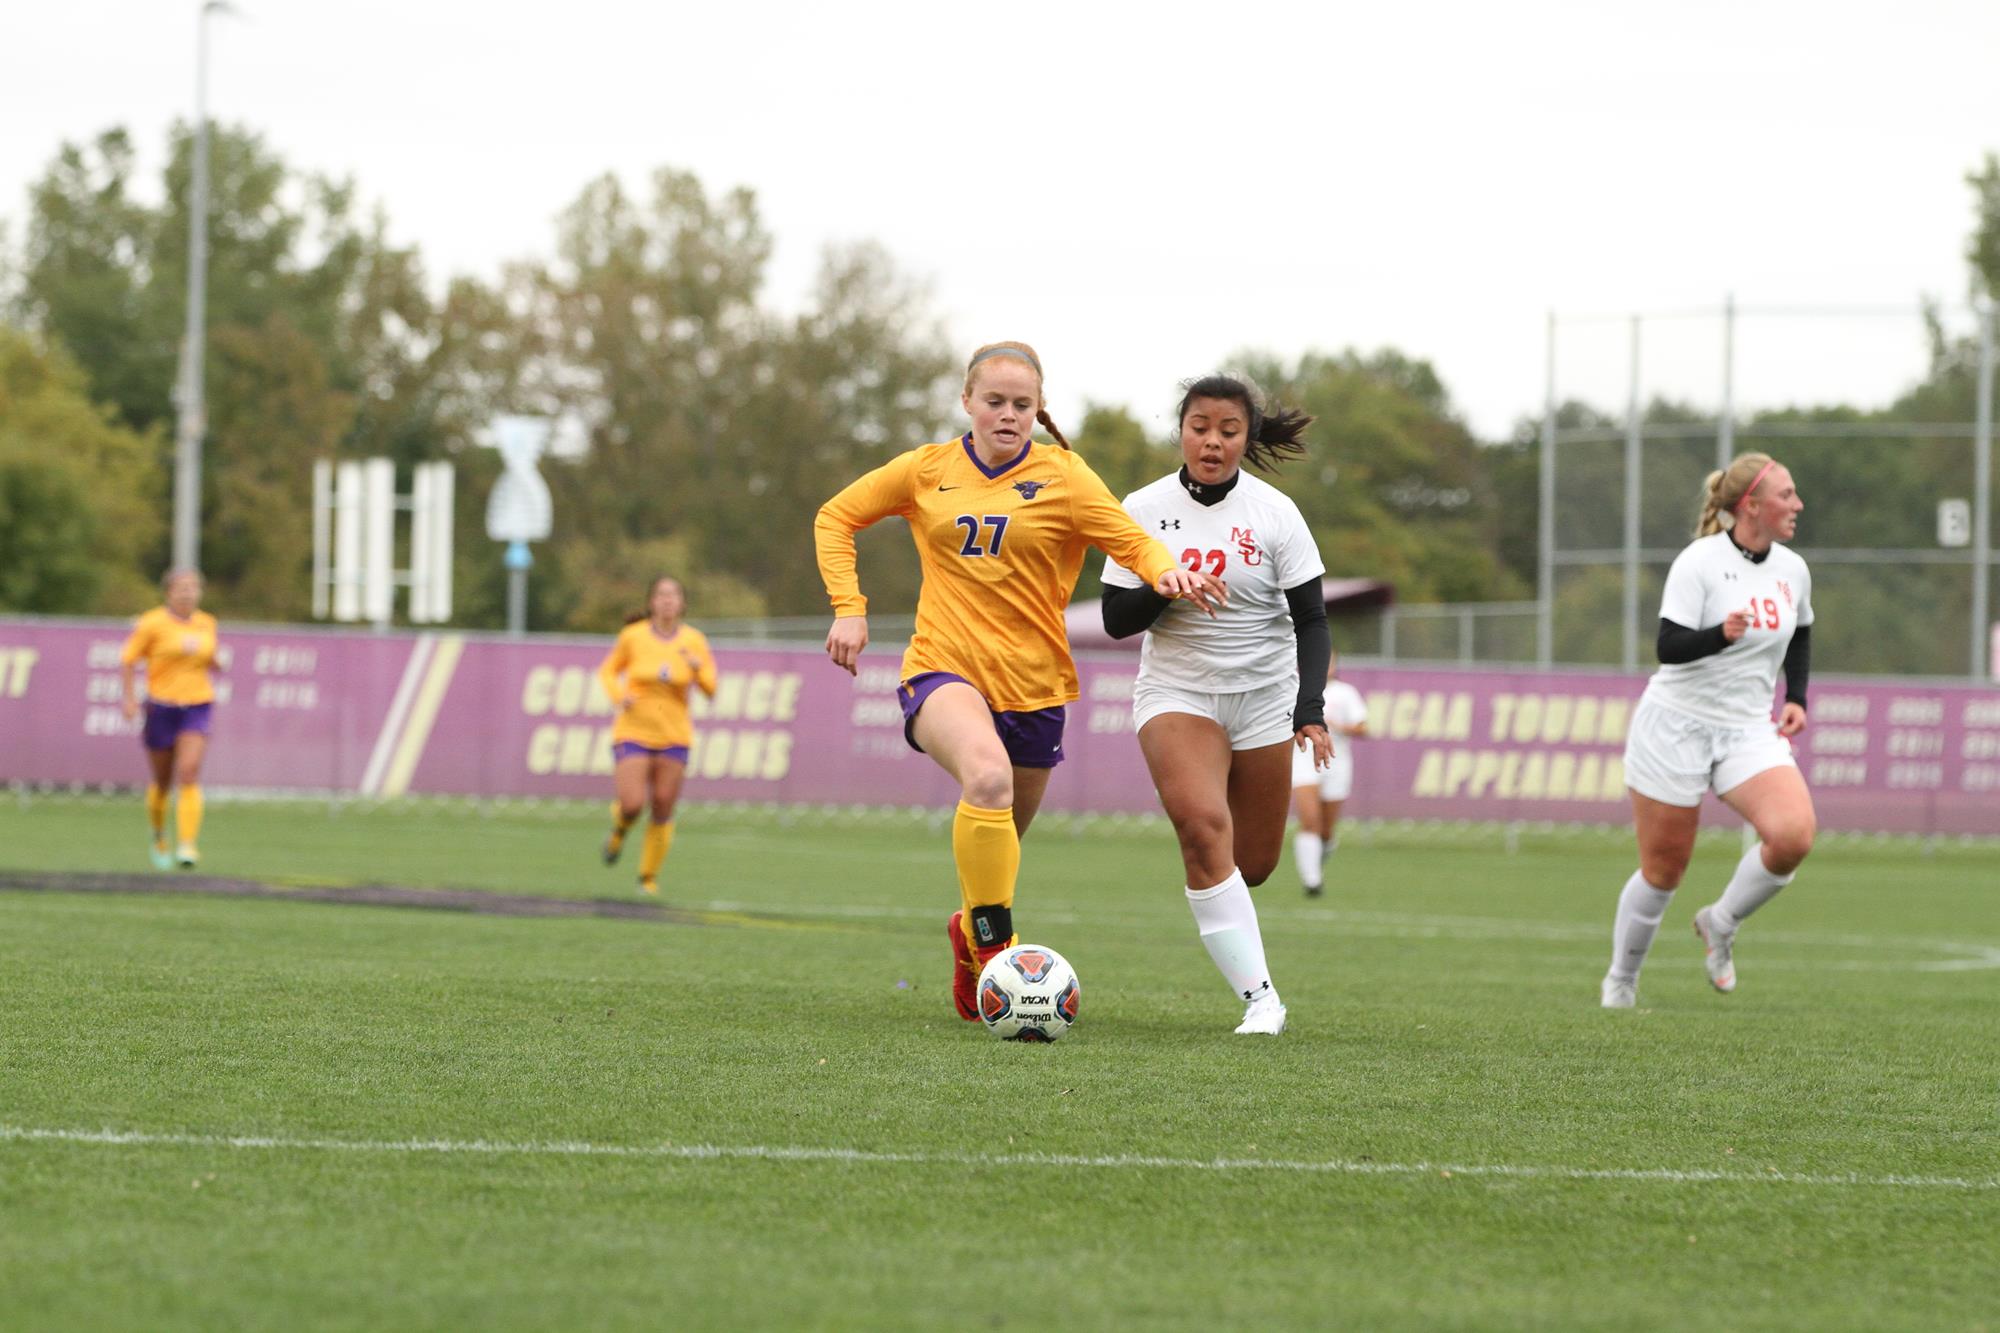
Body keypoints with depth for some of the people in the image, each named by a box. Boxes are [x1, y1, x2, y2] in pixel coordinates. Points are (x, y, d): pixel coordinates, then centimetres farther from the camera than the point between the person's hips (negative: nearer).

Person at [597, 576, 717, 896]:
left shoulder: (694, 640, -1)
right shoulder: (633, 636, -4)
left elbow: (710, 690, -1)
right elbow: (607, 671, 11)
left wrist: (698, 669, -21)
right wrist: (618, 696, -8)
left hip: (673, 737, 2)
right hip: (632, 734, -2)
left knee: (663, 810, 0)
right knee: (632, 805, -16)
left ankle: (649, 877, 19)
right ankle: (619, 831, 21)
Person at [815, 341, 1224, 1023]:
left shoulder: (1061, 476, 0)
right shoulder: (927, 470, 4)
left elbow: (1131, 540, -7)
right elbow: (836, 518, 15)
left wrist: (1166, 572, -29)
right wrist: (848, 608, 3)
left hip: (1033, 683, 2)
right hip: (944, 668, -2)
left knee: (1000, 841, 13)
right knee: (988, 776, -33)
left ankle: (970, 929, 47)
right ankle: (994, 948, -26)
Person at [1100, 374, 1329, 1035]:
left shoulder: (1274, 512, -6)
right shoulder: (1144, 509, -5)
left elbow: (1311, 619, -5)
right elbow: (1116, 619, -2)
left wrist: (1310, 709, -17)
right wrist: (1164, 590, -23)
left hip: (1264, 697, 1)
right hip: (1175, 691, -1)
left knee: (1253, 864, 3)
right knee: (1203, 826, -26)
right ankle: (1259, 996, -26)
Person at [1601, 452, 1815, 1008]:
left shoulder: (1793, 570, 5)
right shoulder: (1700, 562, -13)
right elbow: (1669, 646, -20)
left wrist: (1795, 699, 12)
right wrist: (1721, 634, -38)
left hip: (1750, 729, 4)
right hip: (1676, 726, -4)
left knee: (1793, 835, -22)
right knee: (1664, 868, 2)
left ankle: (1721, 924, 4)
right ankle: (1620, 983, 26)